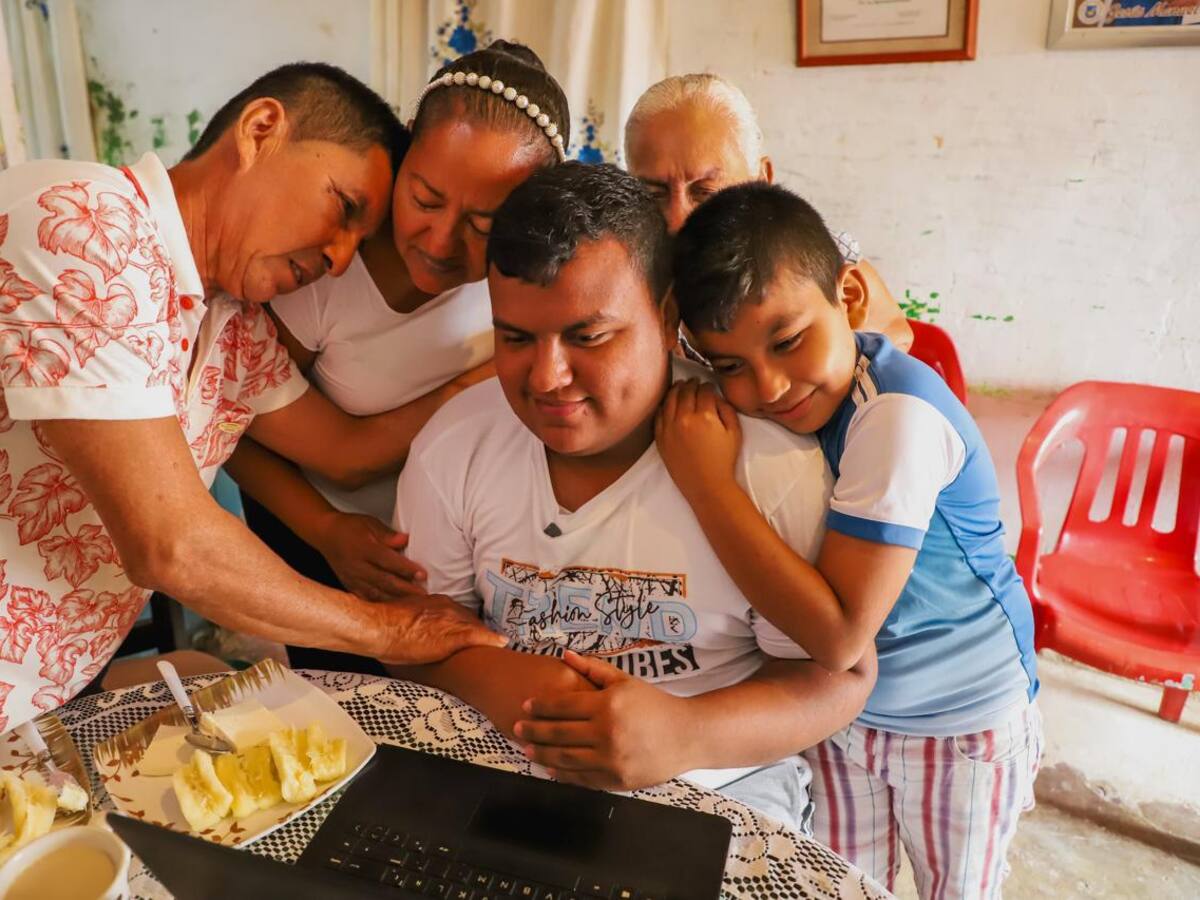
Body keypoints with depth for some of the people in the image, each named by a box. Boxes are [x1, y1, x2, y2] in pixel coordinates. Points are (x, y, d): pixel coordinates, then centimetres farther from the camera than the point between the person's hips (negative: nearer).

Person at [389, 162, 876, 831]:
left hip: (720, 790, -1)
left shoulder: (772, 457, -15)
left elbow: (841, 673, -9)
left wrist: (686, 735, -26)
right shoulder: (453, 445, -4)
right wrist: (494, 680, -18)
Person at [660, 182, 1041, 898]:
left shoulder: (899, 414, -34)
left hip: (961, 729, -5)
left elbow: (839, 635, -37)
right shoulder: (793, 395, -14)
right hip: (838, 712, 5)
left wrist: (708, 481, -38)